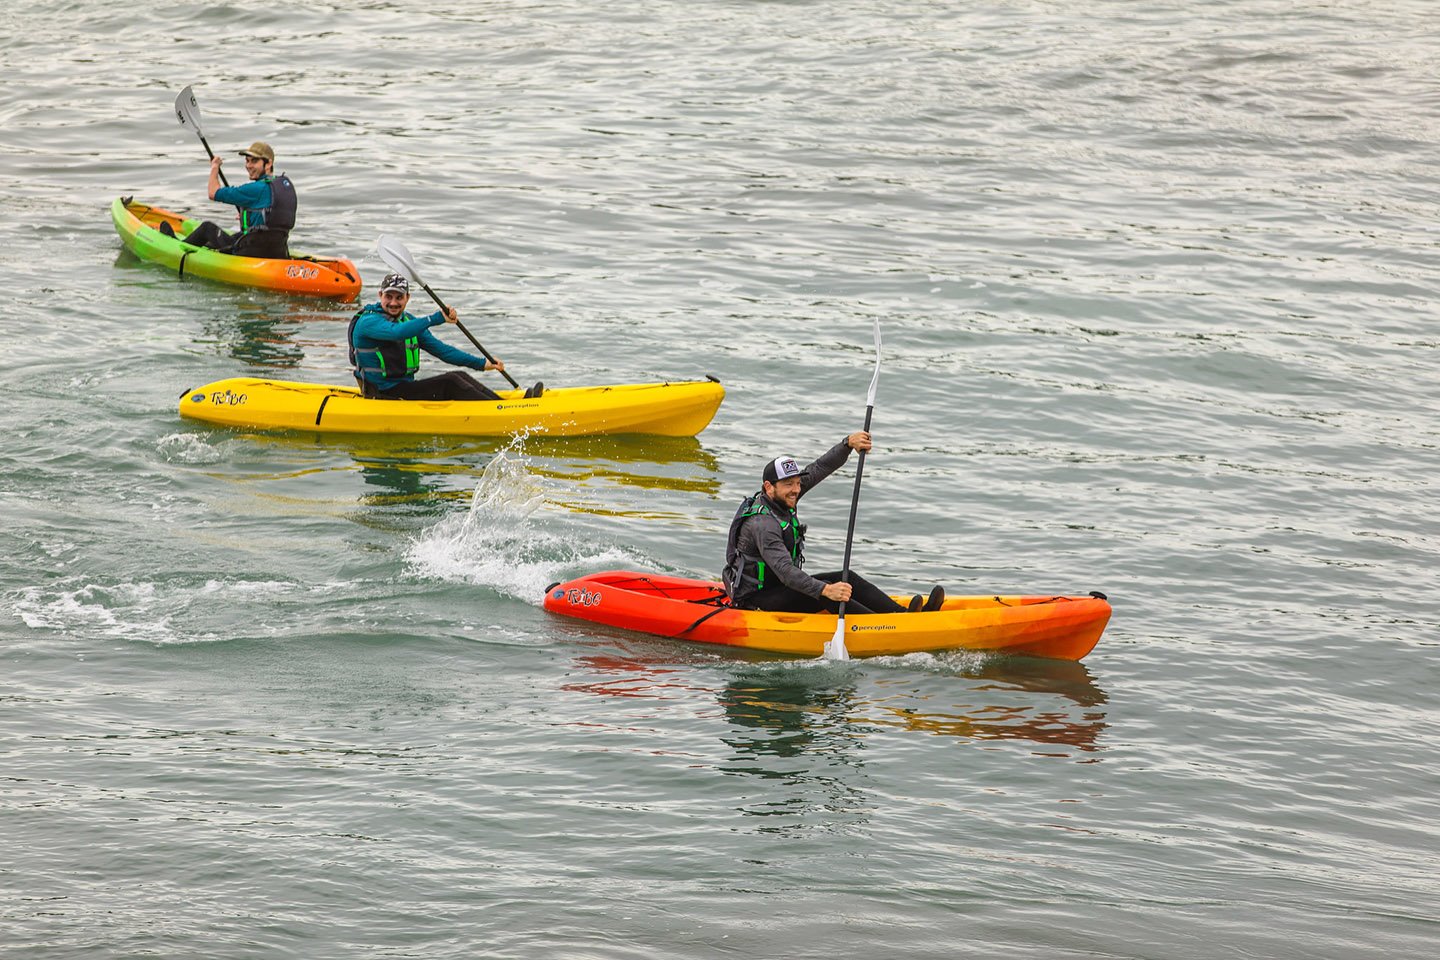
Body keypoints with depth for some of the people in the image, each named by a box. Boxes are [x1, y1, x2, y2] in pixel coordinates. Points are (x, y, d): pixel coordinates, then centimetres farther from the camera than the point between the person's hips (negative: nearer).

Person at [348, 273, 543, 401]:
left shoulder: (408, 320, 15)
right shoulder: (367, 322, -13)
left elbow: (440, 349, 15)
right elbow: (396, 332, -34)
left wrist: (481, 363, 8)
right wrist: (437, 318, -37)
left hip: (404, 388, 8)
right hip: (383, 394, -8)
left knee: (459, 376, -7)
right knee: (450, 383, -19)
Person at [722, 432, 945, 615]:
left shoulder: (781, 499, 2)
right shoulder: (763, 524, -26)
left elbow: (820, 468, 3)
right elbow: (784, 570, -36)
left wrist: (848, 443, -14)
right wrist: (825, 590, -46)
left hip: (780, 588, 10)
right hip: (756, 602, -10)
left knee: (845, 578, -3)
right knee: (822, 596, -27)